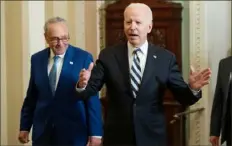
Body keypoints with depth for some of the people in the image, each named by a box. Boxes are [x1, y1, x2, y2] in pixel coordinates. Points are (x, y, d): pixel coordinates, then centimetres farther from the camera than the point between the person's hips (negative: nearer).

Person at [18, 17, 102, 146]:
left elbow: (92, 98, -7)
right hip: (42, 132, 3)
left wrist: (95, 132, -9)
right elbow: (32, 96, 11)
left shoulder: (83, 58, -6)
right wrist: (25, 126, 12)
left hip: (74, 133, -3)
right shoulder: (37, 59, 5)